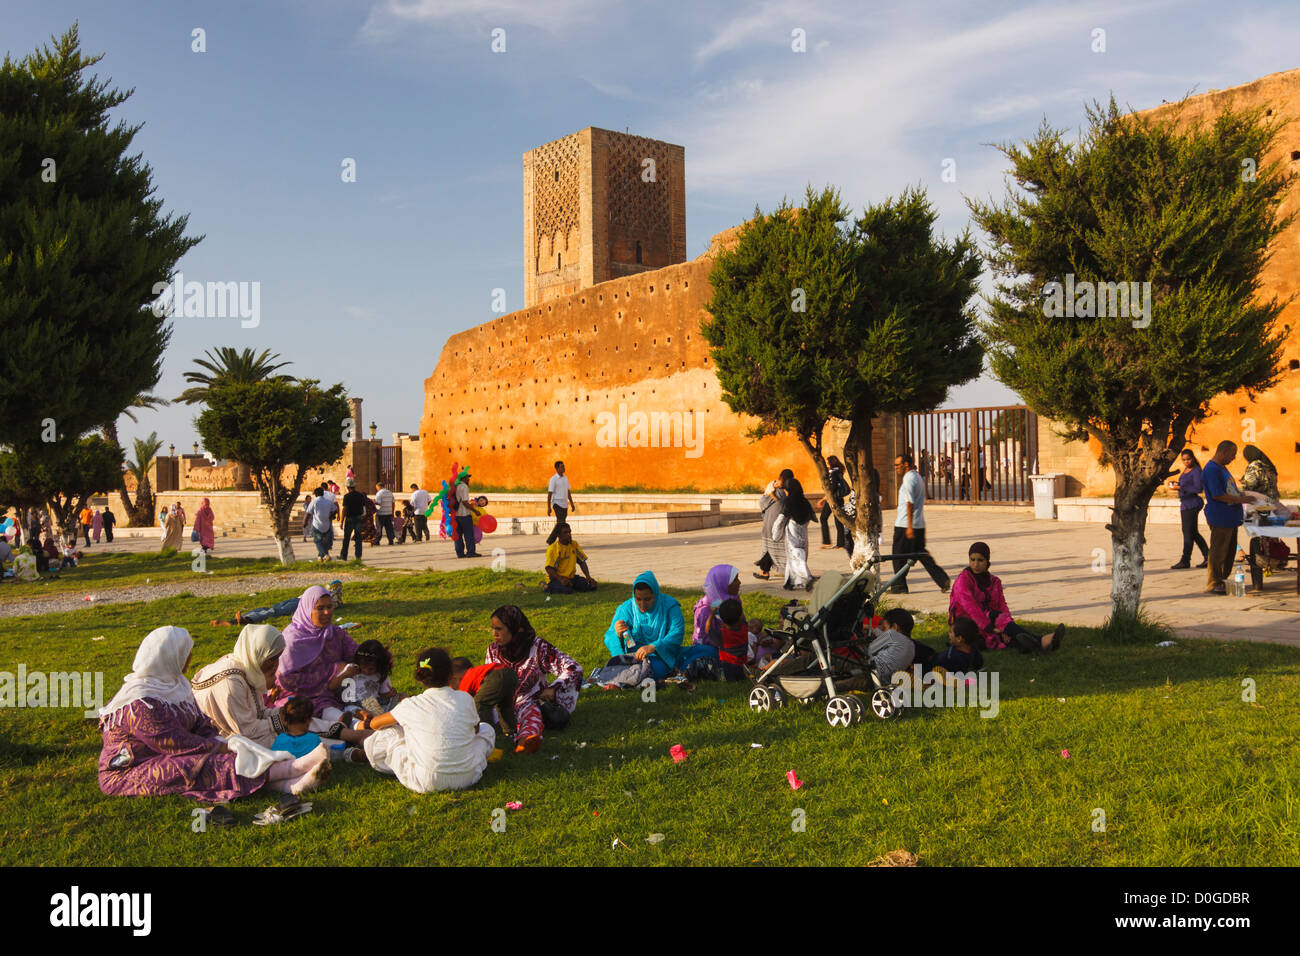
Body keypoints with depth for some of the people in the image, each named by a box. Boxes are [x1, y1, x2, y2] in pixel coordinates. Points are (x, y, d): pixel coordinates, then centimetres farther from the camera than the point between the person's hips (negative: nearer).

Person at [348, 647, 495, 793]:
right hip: (467, 777, 1)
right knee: (487, 729, 27)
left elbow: (374, 723, 10)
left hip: (427, 784, -1)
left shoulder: (411, 705, -6)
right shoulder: (465, 699, -3)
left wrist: (370, 719, 34)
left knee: (389, 732, 14)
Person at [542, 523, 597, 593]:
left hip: (571, 577, 6)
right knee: (567, 590, -35)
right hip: (556, 578, -6)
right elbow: (549, 569, -21)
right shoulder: (552, 548, -13)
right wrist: (561, 579, -35)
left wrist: (588, 577, -7)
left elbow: (582, 562, 7)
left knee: (592, 585, -11)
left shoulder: (574, 544, 6)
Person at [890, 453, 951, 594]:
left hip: (905, 524, -9)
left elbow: (909, 503, -20)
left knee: (899, 556, 2)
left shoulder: (908, 479, -14)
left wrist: (909, 527, -23)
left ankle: (899, 586, 9)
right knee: (920, 554, 13)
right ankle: (943, 580, 5)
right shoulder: (918, 477, 16)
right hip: (920, 524, 9)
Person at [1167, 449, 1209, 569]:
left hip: (1192, 504, -10)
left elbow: (1199, 488, -20)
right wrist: (1175, 484, 7)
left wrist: (1180, 488, -22)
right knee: (1193, 532, 13)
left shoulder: (1196, 471, -12)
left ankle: (1185, 560, -2)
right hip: (1185, 504, 10)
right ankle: (1207, 556, 20)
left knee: (1188, 532, -5)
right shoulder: (1185, 470, 15)